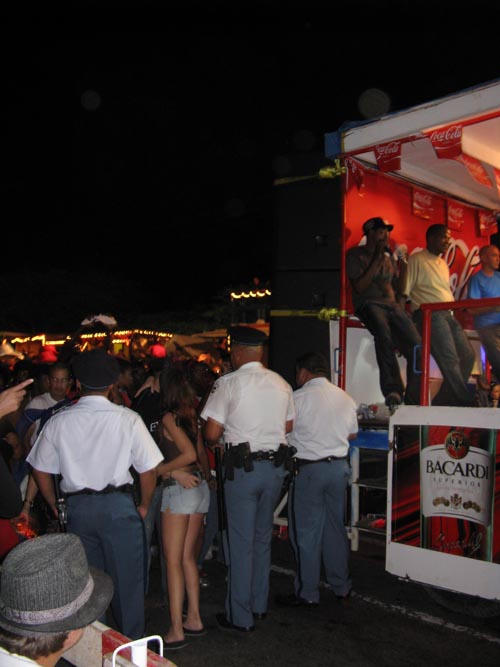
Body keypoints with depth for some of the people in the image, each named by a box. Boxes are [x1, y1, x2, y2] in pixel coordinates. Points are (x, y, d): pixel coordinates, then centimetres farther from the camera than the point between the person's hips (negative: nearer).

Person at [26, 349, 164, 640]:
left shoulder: (59, 421, -1)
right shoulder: (127, 418, -9)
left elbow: (41, 471, 6)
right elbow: (149, 469, -7)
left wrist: (57, 507, 17)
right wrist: (144, 505, 8)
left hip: (77, 506, 3)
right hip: (119, 505, -3)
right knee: (127, 578, 10)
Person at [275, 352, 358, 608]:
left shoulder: (299, 398, -12)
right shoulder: (346, 398, 6)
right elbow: (352, 434, 15)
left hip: (309, 468, -6)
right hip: (340, 465, 6)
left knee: (305, 532, 4)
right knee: (336, 528, 17)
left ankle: (307, 593, 11)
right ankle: (342, 587, 27)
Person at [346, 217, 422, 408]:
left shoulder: (389, 257, 24)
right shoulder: (355, 254, 7)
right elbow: (359, 287, -5)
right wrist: (377, 259, -4)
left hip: (392, 305, 5)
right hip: (368, 304, -5)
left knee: (416, 346, -19)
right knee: (384, 333, -40)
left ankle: (413, 402, -14)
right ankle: (393, 390, -41)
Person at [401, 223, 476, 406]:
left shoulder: (443, 264, 25)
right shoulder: (416, 259, 1)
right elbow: (404, 293, -5)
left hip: (448, 314, 8)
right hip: (428, 313, -8)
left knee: (468, 355, 0)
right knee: (450, 359, -17)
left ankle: (443, 402, 5)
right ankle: (466, 402, -13)